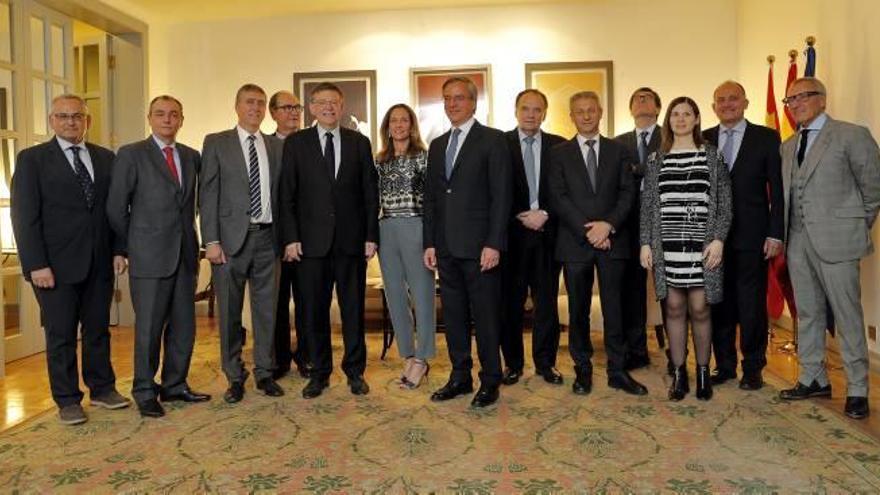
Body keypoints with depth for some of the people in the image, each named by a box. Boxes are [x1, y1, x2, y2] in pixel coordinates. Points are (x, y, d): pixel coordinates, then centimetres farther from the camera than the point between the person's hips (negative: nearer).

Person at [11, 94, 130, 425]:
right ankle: (67, 400, 18)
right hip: (56, 264, -3)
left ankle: (102, 389, 25)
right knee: (61, 334, 6)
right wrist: (36, 265, -12)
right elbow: (24, 216, -5)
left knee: (99, 329, 12)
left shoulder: (105, 158, 10)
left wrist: (118, 250, 2)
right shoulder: (32, 159, 0)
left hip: (99, 261, 3)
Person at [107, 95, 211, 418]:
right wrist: (133, 246, 2)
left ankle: (175, 385, 24)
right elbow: (116, 208, -2)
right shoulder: (131, 155, -2)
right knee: (149, 328, 2)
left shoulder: (192, 157, 12)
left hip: (185, 254, 5)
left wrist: (191, 239, 10)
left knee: (184, 326, 10)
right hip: (149, 257, -4)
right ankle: (145, 392, 17)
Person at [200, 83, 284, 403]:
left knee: (267, 309, 8)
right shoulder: (216, 143, 3)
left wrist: (283, 238, 2)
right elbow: (207, 195, -2)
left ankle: (264, 373, 22)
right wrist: (211, 241, -10)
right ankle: (235, 377, 19)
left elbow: (279, 195, 10)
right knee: (230, 311, 6)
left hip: (267, 237, 3)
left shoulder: (276, 148, 12)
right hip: (231, 237, -2)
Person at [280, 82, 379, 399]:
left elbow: (370, 193, 6)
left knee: (354, 309, 7)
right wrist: (291, 238, -6)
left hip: (352, 240, 1)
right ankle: (319, 373, 20)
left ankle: (355, 371, 21)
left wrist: (371, 236, 0)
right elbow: (287, 195, 2)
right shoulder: (296, 143, 5)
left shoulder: (359, 143, 8)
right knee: (314, 311, 6)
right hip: (311, 241, 0)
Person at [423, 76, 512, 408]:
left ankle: (490, 381, 15)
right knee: (453, 315, 11)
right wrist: (430, 243, 8)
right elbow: (430, 197, 15)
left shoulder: (493, 140, -2)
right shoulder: (437, 145, 16)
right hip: (446, 247, 6)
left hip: (479, 245, -6)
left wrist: (494, 244, -15)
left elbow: (501, 195, -9)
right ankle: (460, 377, 24)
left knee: (486, 315, 2)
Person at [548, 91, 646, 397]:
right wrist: (587, 231, -11)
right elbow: (558, 198, -3)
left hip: (612, 240, 1)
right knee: (578, 310, 7)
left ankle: (617, 371, 14)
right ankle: (582, 369, 18)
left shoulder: (618, 151, 11)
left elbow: (627, 193, 3)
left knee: (613, 308, 4)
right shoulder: (559, 153, 6)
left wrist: (608, 225, -13)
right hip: (575, 242, 0)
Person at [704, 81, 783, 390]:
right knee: (719, 304, 8)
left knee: (752, 306, 4)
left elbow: (777, 190, 1)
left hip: (751, 237, -2)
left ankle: (753, 368, 19)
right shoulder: (702, 140, 9)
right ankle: (724, 365, 22)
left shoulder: (766, 138, 4)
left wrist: (775, 234, -6)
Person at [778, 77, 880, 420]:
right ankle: (813, 379, 25)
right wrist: (783, 234, 8)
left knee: (847, 315, 0)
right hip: (798, 241, 6)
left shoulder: (851, 135, -3)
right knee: (807, 313, 13)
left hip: (836, 240, -6)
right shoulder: (788, 146, 15)